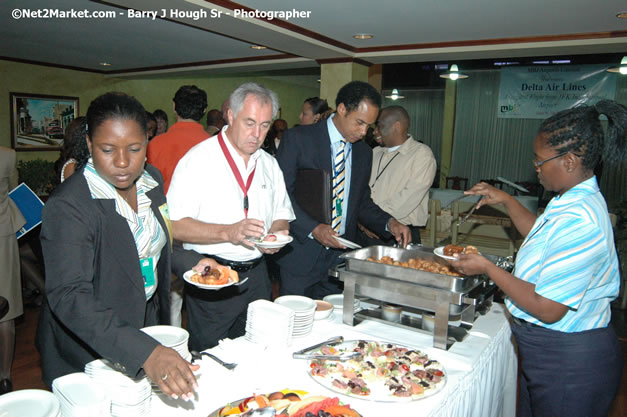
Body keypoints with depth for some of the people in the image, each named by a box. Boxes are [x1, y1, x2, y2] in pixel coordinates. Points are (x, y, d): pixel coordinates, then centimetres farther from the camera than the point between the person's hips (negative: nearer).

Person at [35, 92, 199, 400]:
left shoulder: (151, 180, -6)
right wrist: (145, 352, -47)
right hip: (88, 351, -6)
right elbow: (68, 296, -36)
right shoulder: (67, 207, -27)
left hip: (149, 321, 6)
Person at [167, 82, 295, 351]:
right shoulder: (199, 159, -10)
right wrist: (228, 232, -27)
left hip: (256, 275, 6)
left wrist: (277, 233, -5)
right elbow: (175, 225, -17)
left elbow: (282, 215, 17)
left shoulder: (269, 164, 10)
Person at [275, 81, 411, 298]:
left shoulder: (364, 152, 10)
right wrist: (313, 228, -21)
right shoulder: (298, 139, -6)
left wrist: (389, 223, 0)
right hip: (302, 256, -4)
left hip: (341, 256, 4)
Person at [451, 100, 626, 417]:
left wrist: (486, 268, -19)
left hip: (569, 363, -9)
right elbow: (543, 236, 25)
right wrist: (506, 201, 16)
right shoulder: (574, 201, 3)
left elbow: (547, 309, -29)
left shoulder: (578, 221, -30)